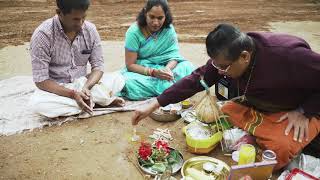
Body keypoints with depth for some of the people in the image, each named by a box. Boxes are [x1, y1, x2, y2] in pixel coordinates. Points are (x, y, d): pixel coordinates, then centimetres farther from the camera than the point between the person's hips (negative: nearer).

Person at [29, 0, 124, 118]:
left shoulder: (90, 30, -8)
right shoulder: (43, 35, -19)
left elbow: (98, 66, -5)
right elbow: (41, 80, -19)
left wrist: (86, 87, -25)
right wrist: (72, 94, -31)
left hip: (82, 85, 2)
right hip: (56, 89, -2)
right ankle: (92, 101, -21)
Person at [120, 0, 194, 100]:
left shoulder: (169, 29, -6)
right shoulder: (134, 32, -14)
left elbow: (173, 55, -8)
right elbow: (130, 65, -15)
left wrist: (168, 68, -32)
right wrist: (153, 72, -29)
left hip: (162, 70, 2)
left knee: (188, 67, -22)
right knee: (129, 82, -36)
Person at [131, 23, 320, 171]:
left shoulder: (290, 55, -37)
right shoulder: (228, 55, -20)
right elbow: (196, 79, -18)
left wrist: (304, 112, -25)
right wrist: (153, 106, -20)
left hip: (302, 108, -6)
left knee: (277, 150, -29)